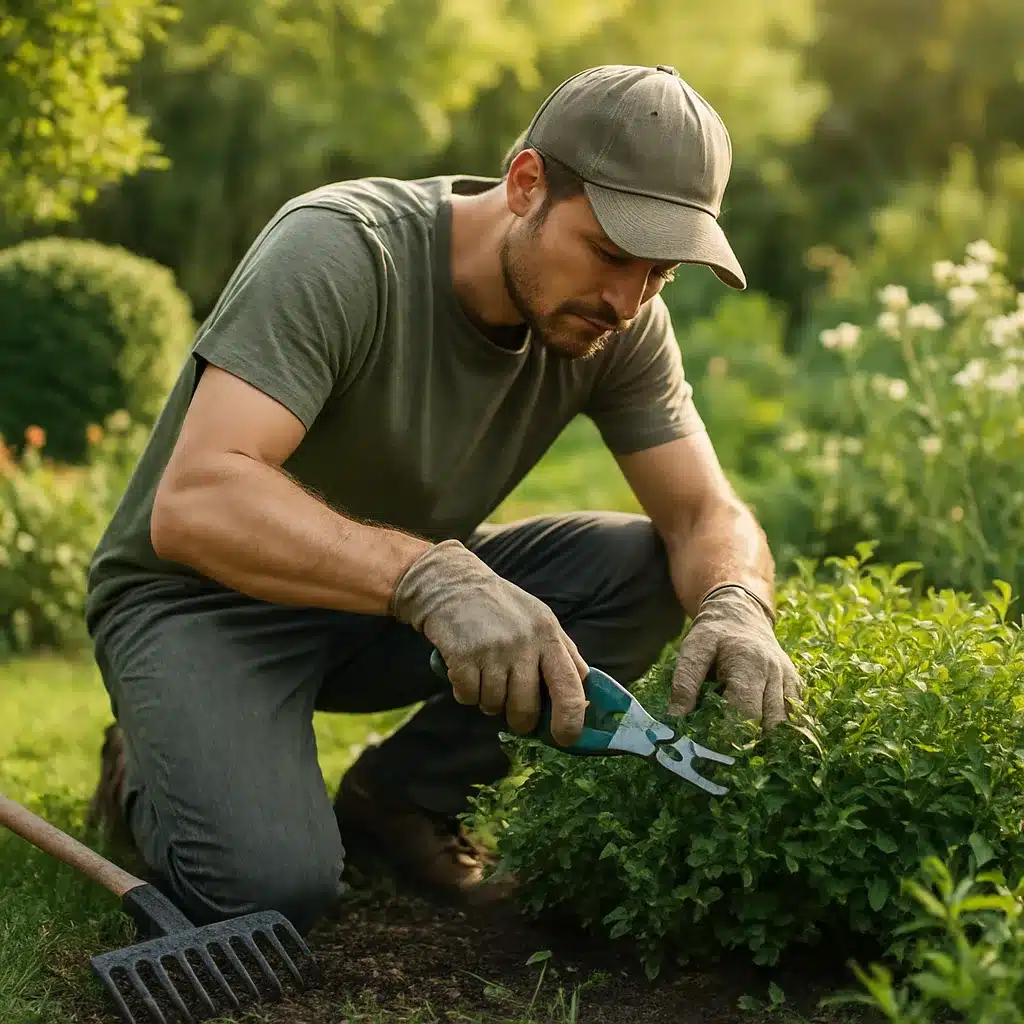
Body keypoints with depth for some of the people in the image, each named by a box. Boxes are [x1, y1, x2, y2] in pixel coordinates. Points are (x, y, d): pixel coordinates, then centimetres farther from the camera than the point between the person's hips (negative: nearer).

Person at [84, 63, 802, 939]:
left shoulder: (621, 324, -10)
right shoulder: (339, 251, -28)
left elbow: (708, 514, -9)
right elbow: (192, 503, -38)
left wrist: (736, 605, -33)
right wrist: (429, 576, -52)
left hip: (395, 594, 6)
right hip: (202, 595, -5)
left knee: (648, 570, -16)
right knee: (273, 885, -30)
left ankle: (393, 800, -3)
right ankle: (153, 774, 5)